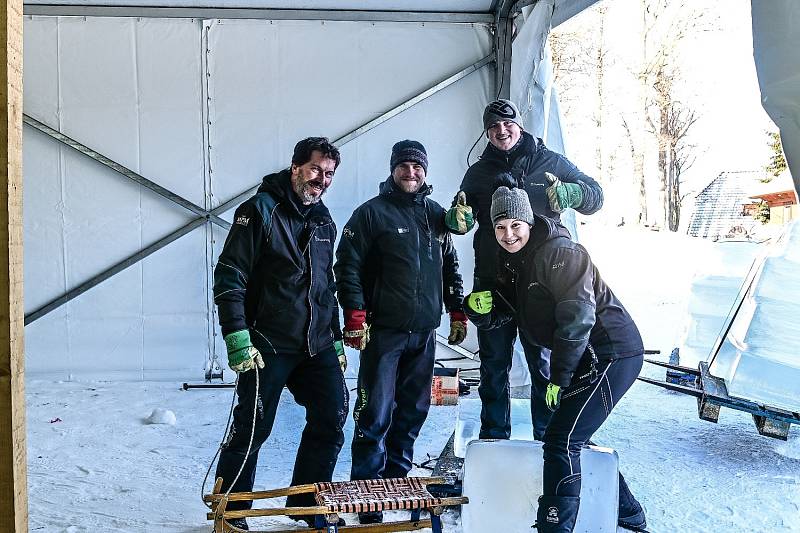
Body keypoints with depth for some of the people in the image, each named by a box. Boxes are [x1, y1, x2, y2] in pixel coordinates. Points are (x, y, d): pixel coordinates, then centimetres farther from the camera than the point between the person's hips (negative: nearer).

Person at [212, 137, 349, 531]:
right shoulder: (260, 210, -7)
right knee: (251, 430, 1)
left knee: (331, 420, 3)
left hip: (318, 346, 7)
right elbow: (229, 277, -11)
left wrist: (336, 338, 19)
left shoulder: (324, 221, 15)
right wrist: (237, 337, -17)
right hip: (268, 346, -6)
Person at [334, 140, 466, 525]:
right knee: (375, 415, -4)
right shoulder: (372, 213, -2)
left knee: (413, 411, 12)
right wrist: (355, 316, -12)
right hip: (383, 333, -5)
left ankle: (397, 478, 27)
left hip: (424, 334, 6)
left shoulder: (437, 216, 15)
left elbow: (450, 268, 23)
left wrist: (457, 312, 18)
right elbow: (348, 266, -6)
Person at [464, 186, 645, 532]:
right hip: (585, 357, 10)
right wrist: (477, 307, -14)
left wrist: (558, 378, -21)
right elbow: (496, 318, 10)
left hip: (611, 354, -10)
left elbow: (577, 317, -23)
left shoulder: (559, 252, -18)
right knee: (575, 438, 20)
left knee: (561, 441, -14)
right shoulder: (512, 262, 9)